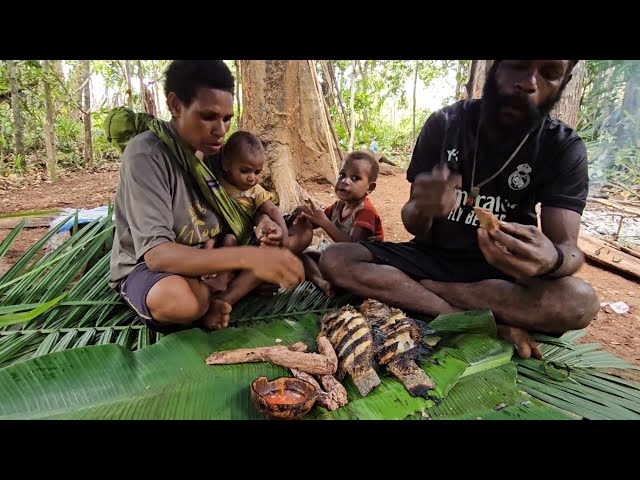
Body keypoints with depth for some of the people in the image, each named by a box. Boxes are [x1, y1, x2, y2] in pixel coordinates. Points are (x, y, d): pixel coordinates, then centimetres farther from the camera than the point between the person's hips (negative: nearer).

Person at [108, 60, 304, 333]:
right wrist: (246, 257, -45)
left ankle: (212, 302, -11)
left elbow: (241, 208, 8)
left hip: (208, 256, 7)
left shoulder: (213, 149, -3)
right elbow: (156, 254, -33)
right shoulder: (145, 154, -24)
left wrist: (262, 221, -17)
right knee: (176, 299, -40)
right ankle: (216, 298, -6)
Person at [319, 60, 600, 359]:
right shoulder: (445, 123, -7)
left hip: (499, 269, -1)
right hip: (433, 255, 2)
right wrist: (422, 210, -33)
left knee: (579, 302, -31)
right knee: (334, 261, -21)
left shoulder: (564, 149, -8)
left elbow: (568, 249, -16)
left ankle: (419, 288, -16)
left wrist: (553, 259, -41)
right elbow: (414, 228, -8)